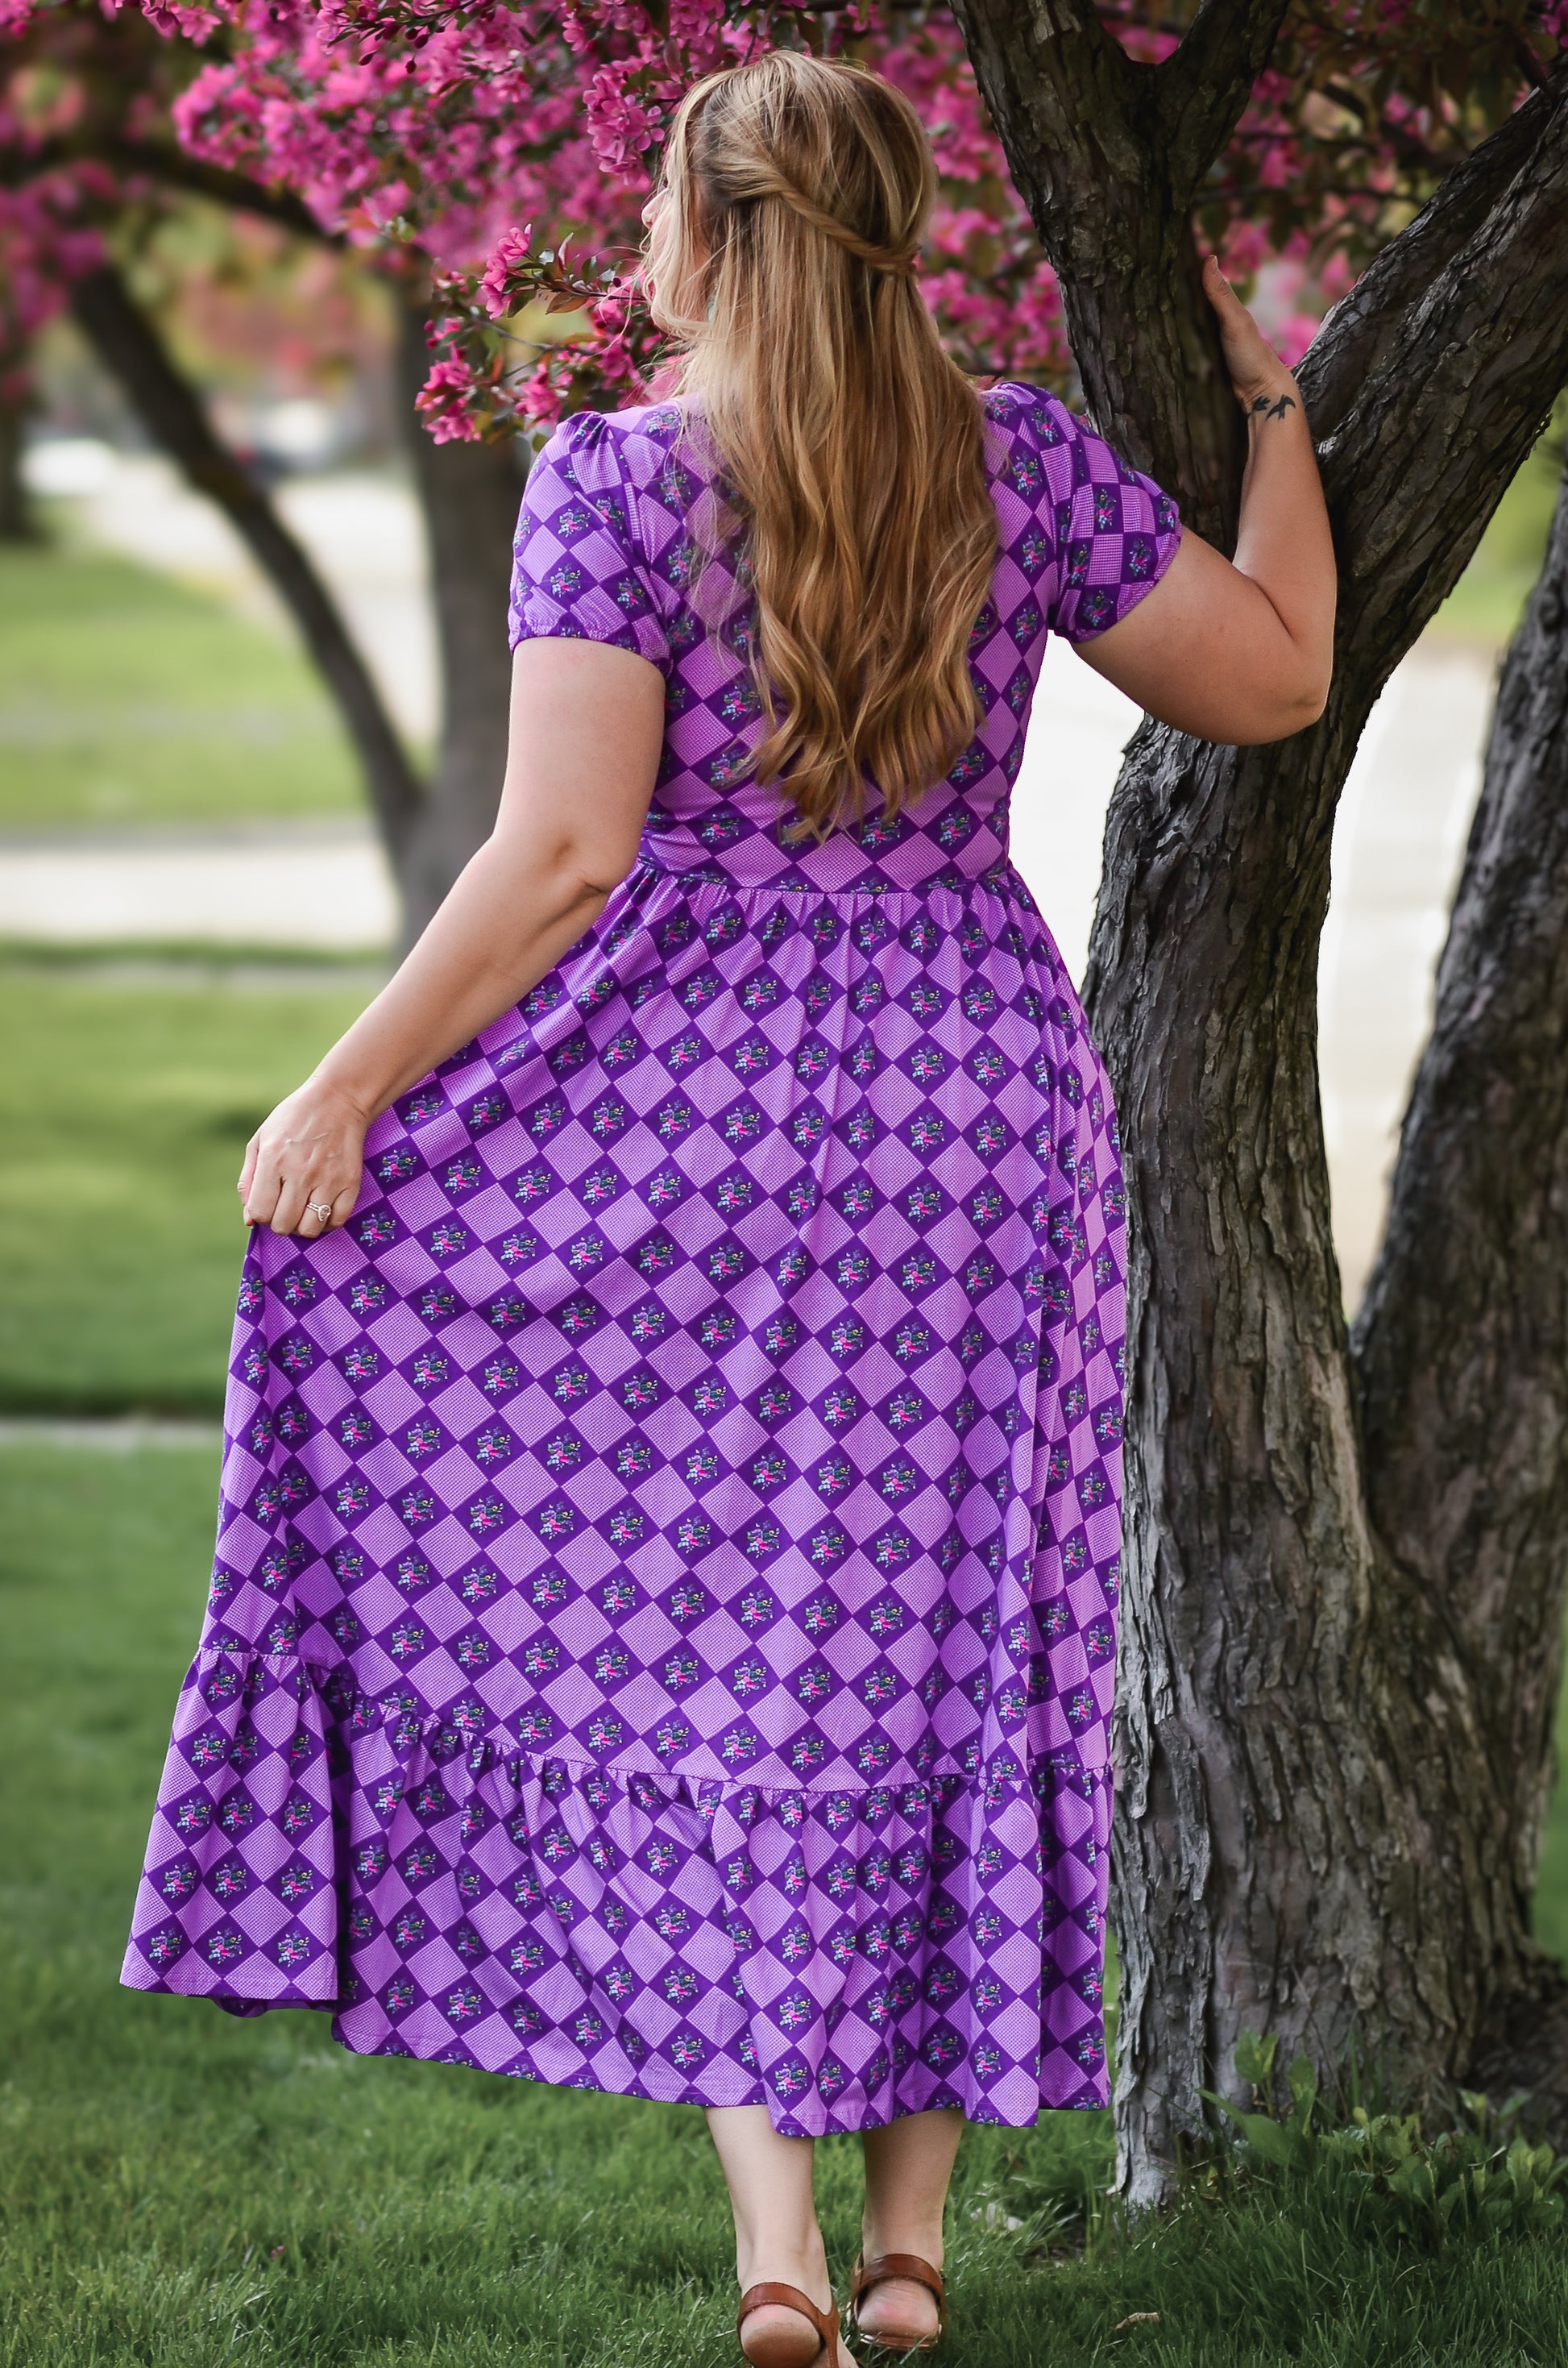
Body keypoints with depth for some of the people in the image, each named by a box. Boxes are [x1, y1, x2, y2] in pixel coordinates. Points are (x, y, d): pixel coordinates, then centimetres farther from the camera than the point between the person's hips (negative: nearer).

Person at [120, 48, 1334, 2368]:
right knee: (933, 1658, 10)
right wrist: (1269, 404, 24)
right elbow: (1276, 680, 11)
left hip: (691, 1102, -3)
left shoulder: (615, 477, -8)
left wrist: (347, 1091, -8)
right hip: (974, 1108, 3)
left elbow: (562, 853, -15)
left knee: (698, 1653, 4)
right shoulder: (1018, 462, 2)